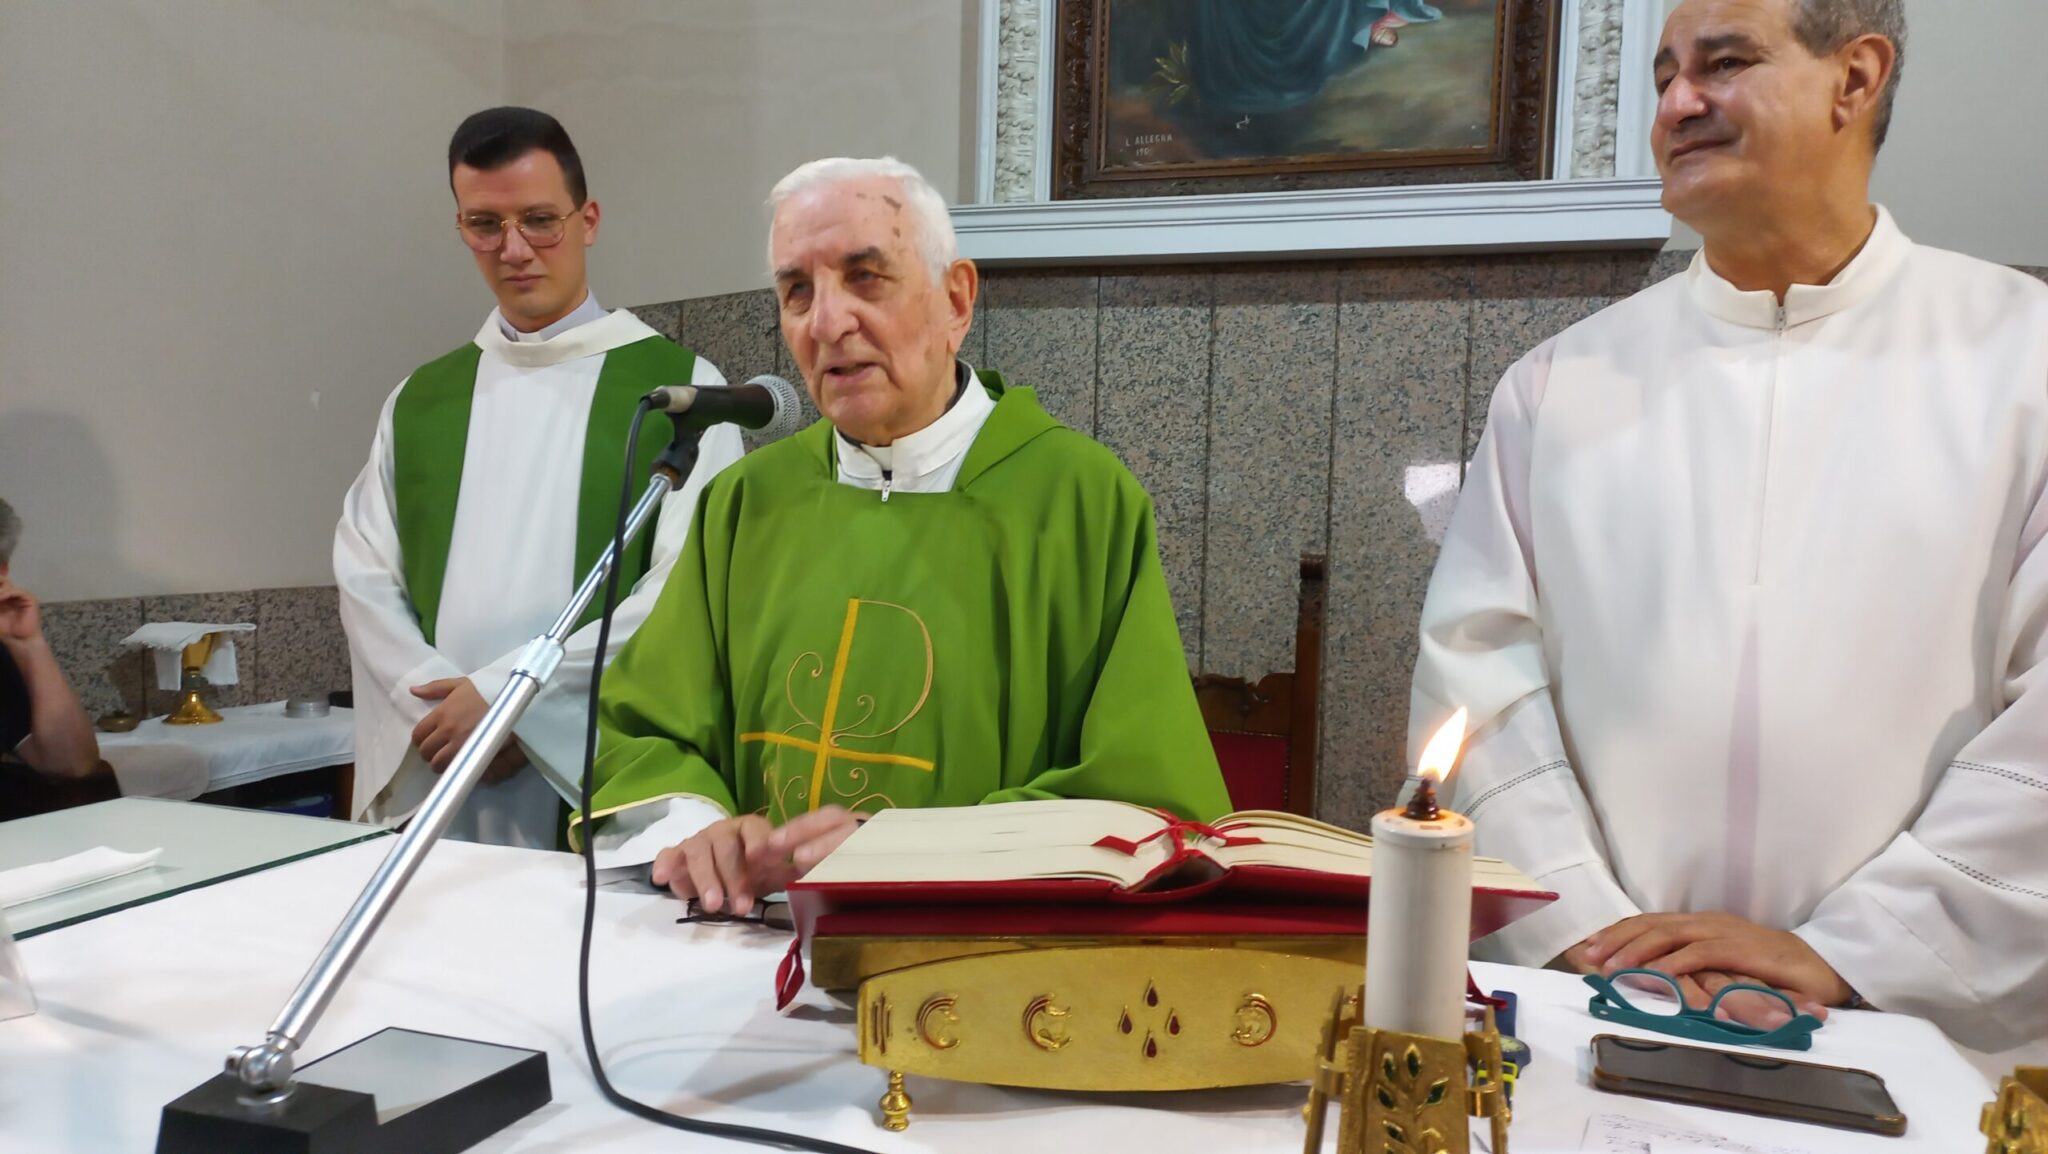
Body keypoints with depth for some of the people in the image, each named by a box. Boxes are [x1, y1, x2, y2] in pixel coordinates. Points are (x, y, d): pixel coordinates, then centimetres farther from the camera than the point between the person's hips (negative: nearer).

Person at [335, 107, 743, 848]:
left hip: (605, 787, -3)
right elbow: (365, 575, 5)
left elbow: (686, 588, -12)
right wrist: (443, 702, -12)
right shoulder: (418, 401, 12)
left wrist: (503, 694, -15)